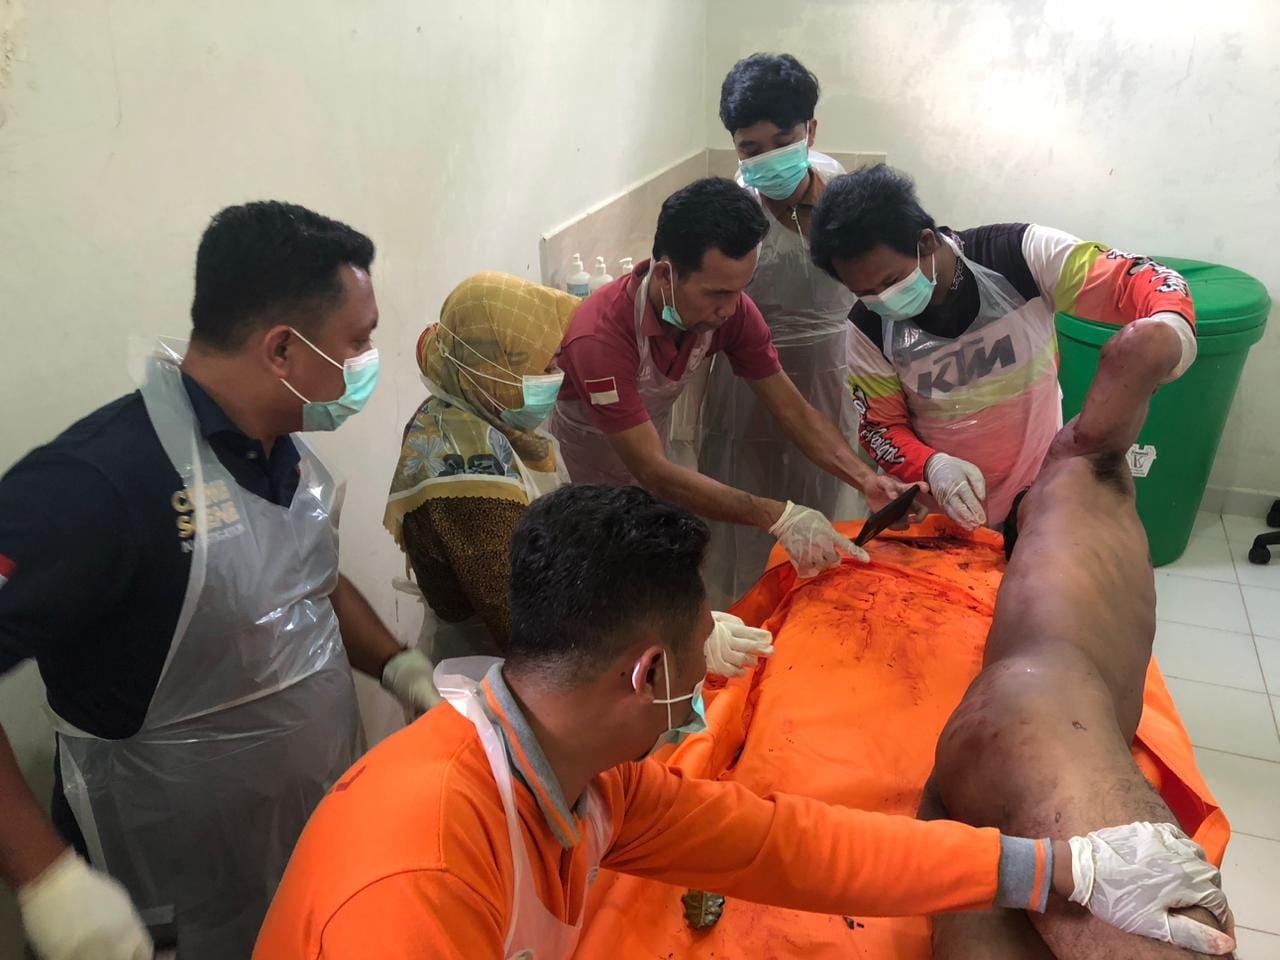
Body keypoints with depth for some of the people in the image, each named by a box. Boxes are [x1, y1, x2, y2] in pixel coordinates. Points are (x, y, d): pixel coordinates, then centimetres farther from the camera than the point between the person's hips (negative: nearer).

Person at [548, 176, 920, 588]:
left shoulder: (730, 309, -21)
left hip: (647, 443, 5)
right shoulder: (601, 336, -39)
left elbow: (795, 412, -15)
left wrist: (867, 478, -31)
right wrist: (779, 517, -47)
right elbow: (653, 470, -41)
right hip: (577, 460, -5)